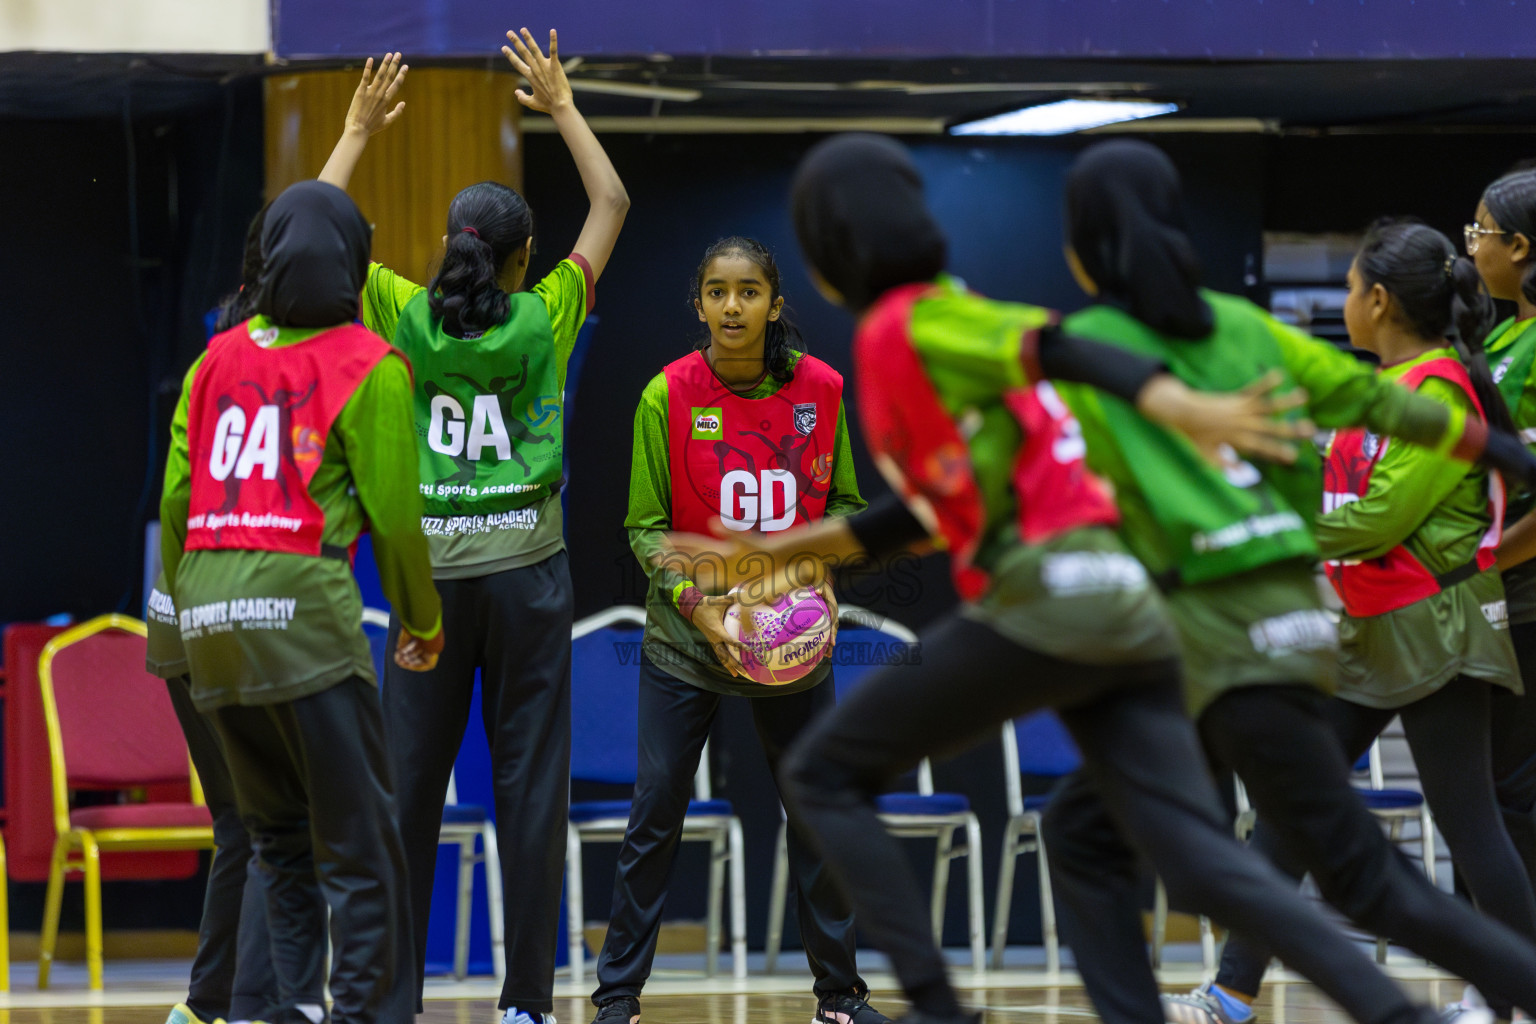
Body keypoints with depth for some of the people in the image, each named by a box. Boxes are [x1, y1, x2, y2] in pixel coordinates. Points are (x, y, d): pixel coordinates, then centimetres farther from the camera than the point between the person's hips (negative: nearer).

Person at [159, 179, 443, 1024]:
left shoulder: (215, 361, 13)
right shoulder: (368, 368, 0)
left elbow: (175, 499, 11)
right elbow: (393, 512, -1)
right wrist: (422, 623, 12)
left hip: (207, 609, 6)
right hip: (301, 603, -6)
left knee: (275, 835, 16)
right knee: (358, 837, -1)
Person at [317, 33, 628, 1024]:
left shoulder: (407, 318, -2)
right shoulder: (544, 318, -3)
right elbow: (612, 204, 9)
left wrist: (359, 131, 17)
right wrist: (562, 108, 15)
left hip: (430, 573, 1)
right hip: (526, 570, -1)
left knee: (408, 786, 4)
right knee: (531, 787, 1)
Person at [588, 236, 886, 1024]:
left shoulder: (821, 390, -5)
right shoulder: (668, 396, -10)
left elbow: (844, 502, 7)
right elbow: (645, 525, -5)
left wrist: (826, 575, -11)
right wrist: (699, 606, -18)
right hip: (686, 636, -2)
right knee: (655, 813, -3)